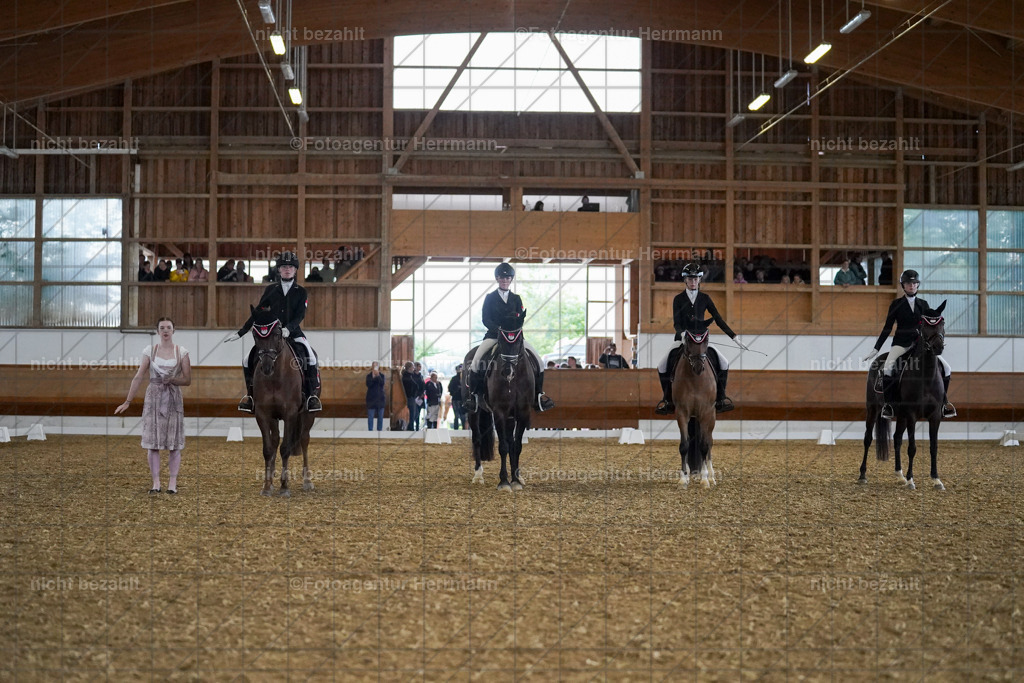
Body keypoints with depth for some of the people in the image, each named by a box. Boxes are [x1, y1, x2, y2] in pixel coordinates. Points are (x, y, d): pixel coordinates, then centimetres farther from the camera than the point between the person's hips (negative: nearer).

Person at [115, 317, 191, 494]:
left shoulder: (181, 352, 1)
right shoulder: (150, 350, 3)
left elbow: (188, 380, 2)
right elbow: (138, 377, 1)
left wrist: (172, 380, -16)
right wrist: (127, 402, -3)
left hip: (173, 399, -1)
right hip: (153, 398, 1)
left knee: (174, 443, 0)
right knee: (152, 442, -1)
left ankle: (173, 482, 6)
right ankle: (156, 482, 5)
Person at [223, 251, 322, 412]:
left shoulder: (300, 292, 5)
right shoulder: (271, 289, 10)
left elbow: (300, 315, -6)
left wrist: (288, 328, -25)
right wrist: (241, 332, 7)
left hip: (293, 333, -2)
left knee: (310, 357, -27)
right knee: (249, 359, -14)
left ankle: (311, 395, -16)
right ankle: (250, 394, 5)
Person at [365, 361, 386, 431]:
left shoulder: (381, 375, 3)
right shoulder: (369, 375, 0)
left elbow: (382, 383, -13)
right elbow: (368, 384, -14)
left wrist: (378, 375, -23)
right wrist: (373, 376, -20)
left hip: (380, 398, 2)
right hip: (371, 398, -2)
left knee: (380, 416, 6)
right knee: (370, 416, -2)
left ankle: (380, 430, 14)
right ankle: (370, 430, 3)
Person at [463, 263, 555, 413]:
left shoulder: (516, 299, 13)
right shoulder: (490, 298, 6)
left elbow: (521, 319, 5)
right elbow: (486, 320, -2)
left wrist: (520, 319, -19)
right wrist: (497, 329, -20)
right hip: (493, 335, -2)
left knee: (538, 361, -12)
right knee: (477, 360, -27)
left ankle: (539, 394, -1)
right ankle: (473, 394, -15)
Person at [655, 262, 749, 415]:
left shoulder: (704, 298, 3)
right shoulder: (679, 299, -1)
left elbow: (719, 319, 3)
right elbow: (676, 323, -8)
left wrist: (735, 338, -3)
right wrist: (682, 333, -31)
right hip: (682, 339, -1)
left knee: (724, 363, -14)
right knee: (662, 366, -18)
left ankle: (720, 398, 1)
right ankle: (668, 400, 1)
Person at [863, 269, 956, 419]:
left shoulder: (923, 304, 10)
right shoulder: (896, 304, 3)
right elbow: (887, 328, 4)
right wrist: (876, 349, 1)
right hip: (900, 344, -3)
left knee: (945, 367, -10)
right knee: (887, 368, -31)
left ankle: (943, 401, 8)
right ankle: (888, 403, -17)